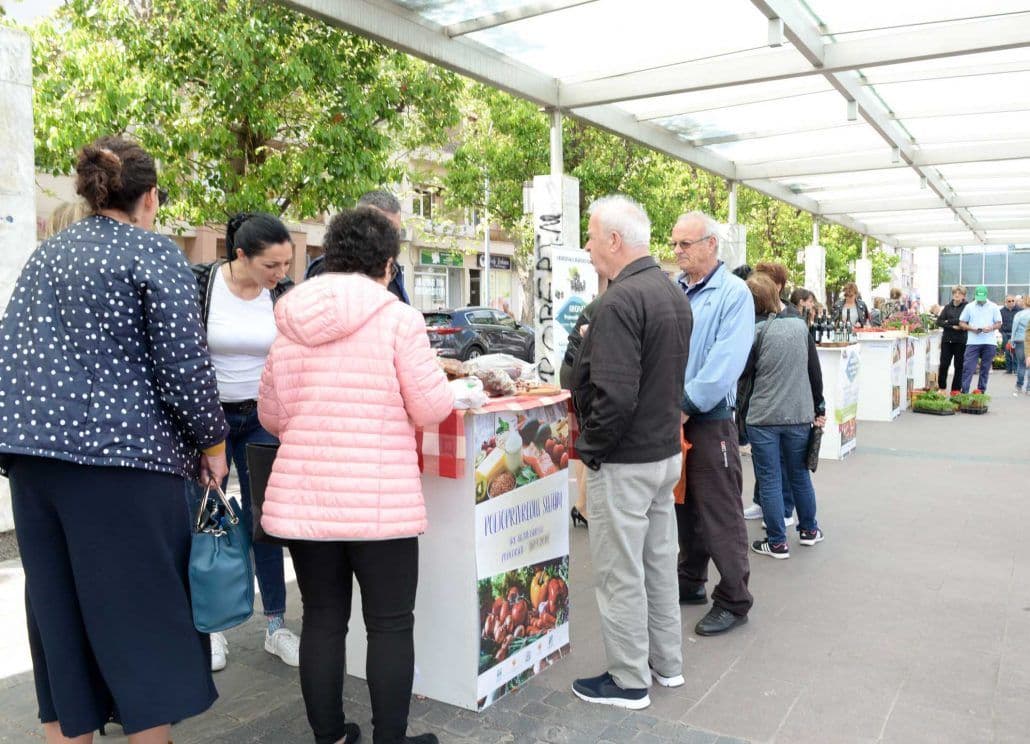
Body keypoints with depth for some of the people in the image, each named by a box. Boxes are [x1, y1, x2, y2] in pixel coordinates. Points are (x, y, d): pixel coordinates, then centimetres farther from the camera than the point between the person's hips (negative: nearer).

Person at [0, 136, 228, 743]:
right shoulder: (155, 253, -5)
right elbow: (184, 362, -11)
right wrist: (213, 441, -1)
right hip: (119, 452, -7)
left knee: (57, 608, 13)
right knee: (144, 610, 3)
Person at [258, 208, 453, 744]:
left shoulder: (290, 322, 5)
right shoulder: (398, 318, -9)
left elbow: (271, 416, 10)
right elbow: (432, 409, -9)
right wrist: (437, 379, 12)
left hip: (303, 497, 5)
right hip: (379, 501, -4)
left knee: (322, 619, 15)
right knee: (390, 624, 9)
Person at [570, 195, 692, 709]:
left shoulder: (621, 300, -22)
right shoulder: (673, 292, 10)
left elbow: (615, 395, -28)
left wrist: (589, 449, -16)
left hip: (625, 460, -10)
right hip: (667, 450, 10)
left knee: (620, 574, 5)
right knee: (659, 561, 20)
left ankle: (629, 681, 19)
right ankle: (667, 663, 35)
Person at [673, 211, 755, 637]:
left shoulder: (734, 294, -9)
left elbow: (726, 362, -18)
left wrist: (687, 405, -20)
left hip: (709, 418, -6)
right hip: (672, 415, 7)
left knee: (719, 512, 0)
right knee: (684, 504, 17)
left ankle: (733, 601, 12)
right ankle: (691, 582, 32)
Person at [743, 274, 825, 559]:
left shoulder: (757, 331, -11)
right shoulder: (801, 326, 2)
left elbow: (744, 370, -3)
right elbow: (815, 370, 6)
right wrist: (819, 408, 15)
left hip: (764, 417, -4)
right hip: (799, 415, 4)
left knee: (769, 480, 4)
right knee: (799, 474, 20)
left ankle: (777, 542, 9)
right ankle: (809, 530, 34)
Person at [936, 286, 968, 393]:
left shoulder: (967, 307, 1)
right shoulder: (948, 307, 13)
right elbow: (939, 321, 2)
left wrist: (948, 321, -7)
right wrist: (952, 326, -11)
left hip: (960, 341, -3)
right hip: (947, 339, 3)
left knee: (959, 366, 3)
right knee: (944, 364, 0)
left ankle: (956, 389, 10)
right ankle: (941, 387, 10)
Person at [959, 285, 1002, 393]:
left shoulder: (993, 307, 7)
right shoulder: (969, 306, 6)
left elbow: (999, 323, 9)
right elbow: (961, 323, 6)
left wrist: (991, 328, -13)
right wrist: (972, 328, -12)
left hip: (989, 342, 1)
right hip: (972, 342, -1)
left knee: (985, 368, 6)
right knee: (968, 368, -8)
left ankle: (981, 390, 13)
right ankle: (964, 391, -9)